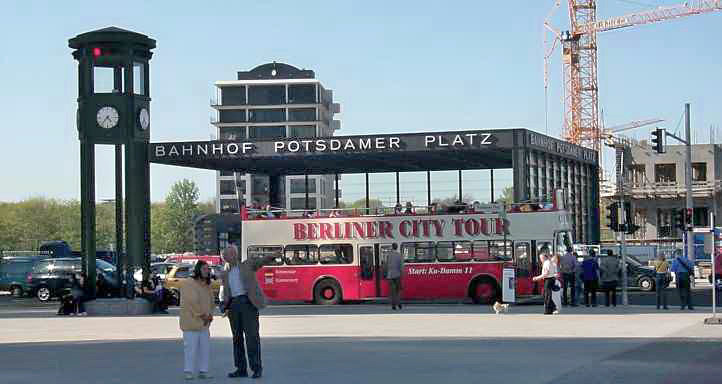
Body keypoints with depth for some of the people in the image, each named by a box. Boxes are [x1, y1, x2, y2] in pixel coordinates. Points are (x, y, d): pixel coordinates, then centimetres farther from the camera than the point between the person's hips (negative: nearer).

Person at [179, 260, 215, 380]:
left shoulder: (207, 285, 16)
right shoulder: (188, 283, -9)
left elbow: (211, 302, 20)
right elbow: (191, 302, -16)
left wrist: (209, 315, 3)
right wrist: (202, 315, -13)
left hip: (204, 323, 7)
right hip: (191, 322, -7)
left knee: (205, 347, 6)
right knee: (191, 347, -7)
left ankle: (203, 371, 12)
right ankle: (188, 372, -1)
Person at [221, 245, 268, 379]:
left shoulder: (248, 265, 10)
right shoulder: (225, 273, 19)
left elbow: (260, 261, -5)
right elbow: (225, 293, 21)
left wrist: (270, 256, -24)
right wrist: (224, 306, 4)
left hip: (248, 302, -4)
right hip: (234, 304, 4)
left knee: (252, 336, -8)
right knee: (237, 338, 5)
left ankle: (257, 368, -6)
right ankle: (241, 369, 10)